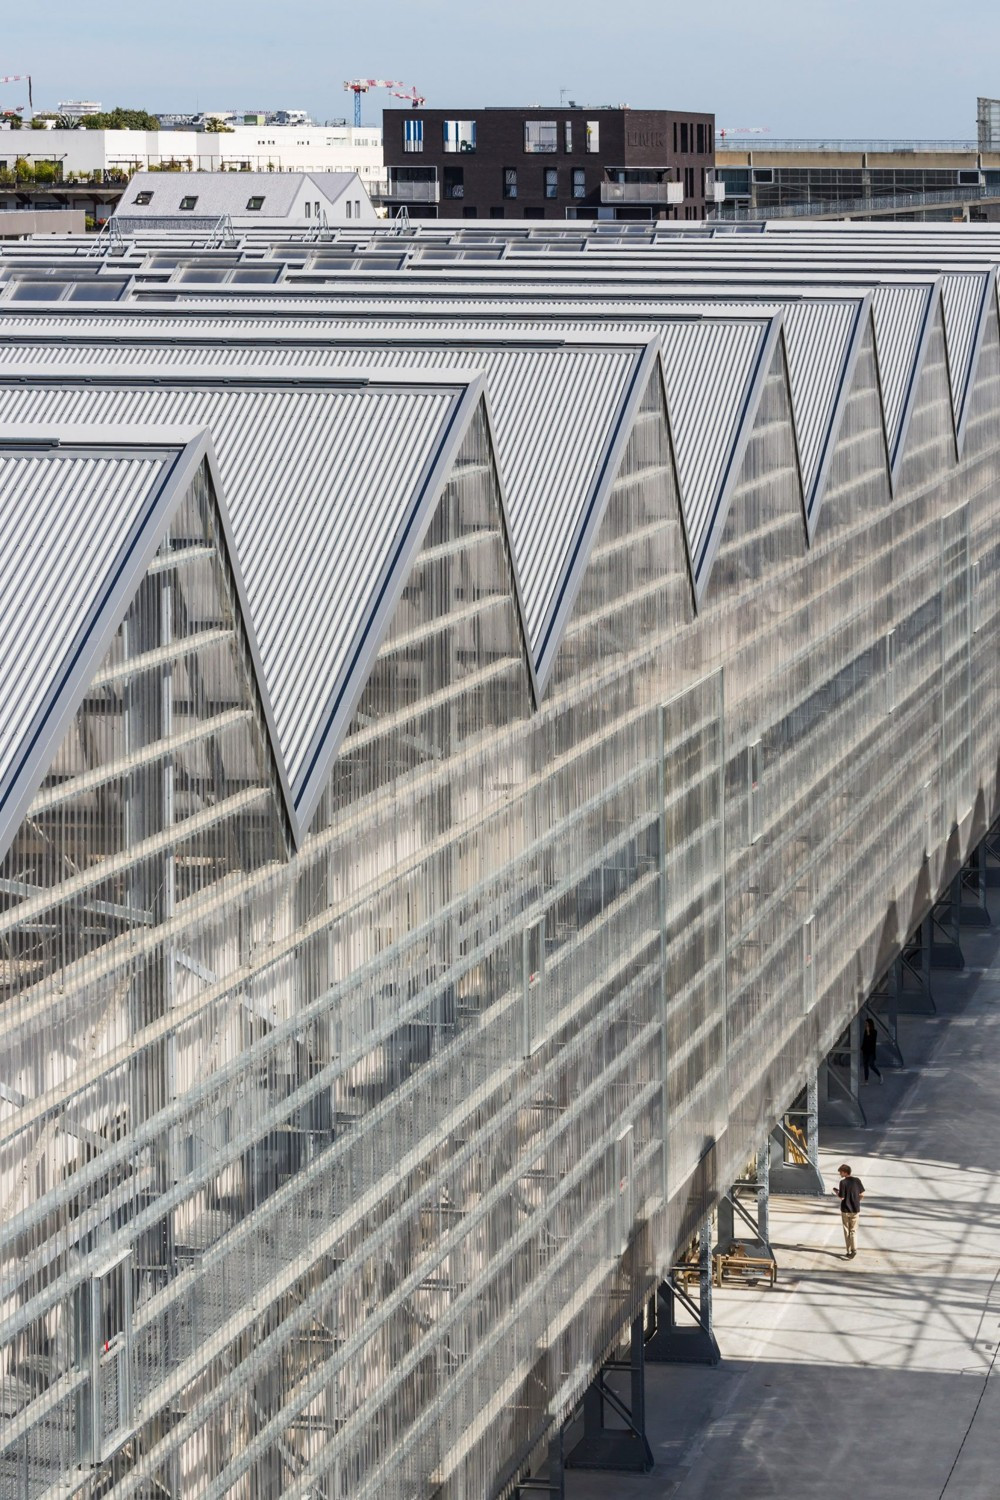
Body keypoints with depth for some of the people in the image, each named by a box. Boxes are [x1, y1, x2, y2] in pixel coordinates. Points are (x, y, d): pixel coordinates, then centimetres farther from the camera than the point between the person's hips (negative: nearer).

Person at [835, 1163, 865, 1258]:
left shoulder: (843, 1182, -17)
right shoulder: (857, 1180, -4)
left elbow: (841, 1197, -17)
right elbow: (862, 1194, 0)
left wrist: (836, 1192, 2)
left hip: (845, 1210, -3)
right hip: (855, 1209, 3)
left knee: (847, 1231, 10)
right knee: (853, 1231, 12)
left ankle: (849, 1252, 14)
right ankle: (854, 1250, 1)